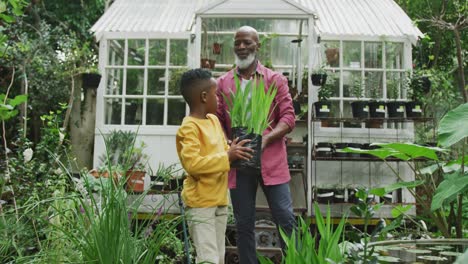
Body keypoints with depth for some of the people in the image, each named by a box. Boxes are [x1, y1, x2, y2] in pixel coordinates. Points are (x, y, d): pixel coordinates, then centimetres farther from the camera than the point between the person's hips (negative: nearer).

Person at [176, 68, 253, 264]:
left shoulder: (214, 119, 10)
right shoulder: (189, 128, -17)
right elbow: (192, 164, -27)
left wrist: (234, 151, 1)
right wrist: (227, 157, -25)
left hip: (219, 201, 9)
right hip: (201, 203, -9)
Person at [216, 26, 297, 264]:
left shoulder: (275, 79, 5)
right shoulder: (223, 83, 10)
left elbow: (288, 117, -2)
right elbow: (218, 121, 7)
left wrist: (266, 139, -18)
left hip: (271, 160, -1)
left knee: (286, 219, 0)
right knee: (243, 225, 10)